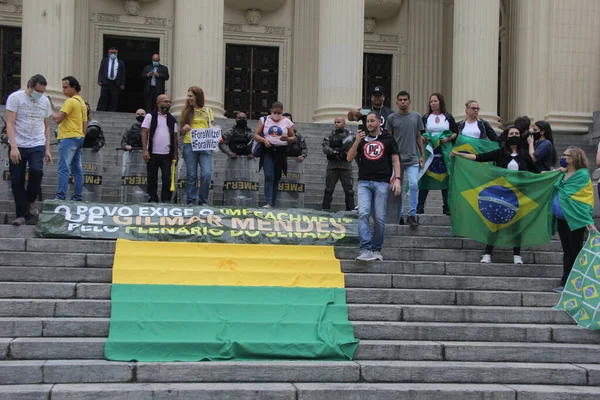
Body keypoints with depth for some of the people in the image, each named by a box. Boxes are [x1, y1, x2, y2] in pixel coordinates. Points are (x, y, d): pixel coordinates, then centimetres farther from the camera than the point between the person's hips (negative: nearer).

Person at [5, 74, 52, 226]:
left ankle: (31, 201, 3)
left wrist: (47, 149, 10)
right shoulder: (15, 98, -4)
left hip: (37, 145, 2)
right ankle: (21, 215, 10)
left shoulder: (45, 101, 9)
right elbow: (10, 124, -9)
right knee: (17, 181, 0)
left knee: (37, 171, -22)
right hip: (18, 146, -2)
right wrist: (13, 147, -19)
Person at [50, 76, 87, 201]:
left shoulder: (71, 101, -11)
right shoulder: (82, 102, 19)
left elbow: (58, 119, -16)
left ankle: (61, 196, -19)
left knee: (63, 168, -13)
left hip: (68, 138, -10)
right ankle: (78, 196, 9)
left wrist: (51, 108, -1)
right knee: (76, 169, 9)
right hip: (78, 138, 10)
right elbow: (85, 124, 19)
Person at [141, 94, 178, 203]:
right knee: (152, 178, 3)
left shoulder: (172, 119, 12)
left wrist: (175, 153, 8)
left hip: (167, 154, 2)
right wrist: (145, 150, -12)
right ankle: (153, 199, 9)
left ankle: (166, 199, 3)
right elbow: (144, 133, -3)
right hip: (153, 153, -2)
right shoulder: (150, 116, 2)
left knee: (167, 177, -4)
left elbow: (174, 137, 14)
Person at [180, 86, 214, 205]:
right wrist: (184, 129, -8)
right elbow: (182, 132, 14)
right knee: (191, 175, 1)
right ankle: (191, 201, 8)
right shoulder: (186, 111, 10)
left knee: (206, 174, -11)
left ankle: (203, 201, 1)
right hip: (189, 145, 0)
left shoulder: (208, 110, 11)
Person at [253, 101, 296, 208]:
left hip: (281, 152, 2)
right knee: (269, 177, -13)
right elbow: (256, 135, 1)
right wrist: (264, 140, -19)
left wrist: (288, 139, -15)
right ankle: (268, 203, -18)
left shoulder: (287, 122, 6)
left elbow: (293, 138, 8)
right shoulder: (264, 120, 5)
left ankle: (273, 203, 11)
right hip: (268, 151, -2)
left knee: (276, 178, 6)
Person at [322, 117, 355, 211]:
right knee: (328, 189, 5)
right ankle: (325, 209, 10)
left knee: (348, 190, -2)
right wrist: (335, 152, -19)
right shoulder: (330, 136, 11)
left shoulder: (349, 136, 8)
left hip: (346, 166, -1)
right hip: (332, 166, 1)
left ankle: (350, 209, 1)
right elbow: (325, 149, -4)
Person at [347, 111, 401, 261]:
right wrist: (357, 141, -5)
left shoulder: (388, 139, 12)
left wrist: (397, 179, -5)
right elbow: (349, 158, 9)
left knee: (379, 218, -2)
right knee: (363, 214, -16)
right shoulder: (362, 140, 18)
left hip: (382, 183, -1)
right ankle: (366, 250, -21)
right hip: (364, 182, 1)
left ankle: (376, 250, 10)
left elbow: (395, 160, 8)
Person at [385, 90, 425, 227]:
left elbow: (419, 137, 12)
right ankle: (400, 216, 14)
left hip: (412, 159, 0)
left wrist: (423, 155, 8)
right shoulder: (392, 118, 4)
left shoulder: (416, 116, 8)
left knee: (413, 184, -13)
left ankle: (412, 215, -7)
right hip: (397, 158, 0)